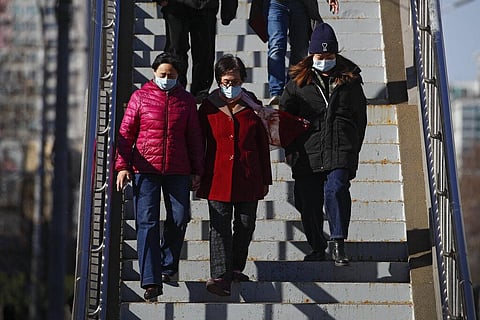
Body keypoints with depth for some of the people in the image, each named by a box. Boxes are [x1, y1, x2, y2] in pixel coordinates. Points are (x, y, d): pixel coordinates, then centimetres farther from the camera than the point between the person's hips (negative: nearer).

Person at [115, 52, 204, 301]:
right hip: (145, 169, -2)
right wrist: (123, 166, -4)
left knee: (180, 218, 3)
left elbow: (194, 137, 13)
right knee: (147, 223, -6)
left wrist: (196, 171, 10)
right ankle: (151, 281, -7)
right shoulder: (140, 97, 4)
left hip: (178, 171, 2)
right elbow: (126, 132, 4)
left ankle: (167, 266, 27)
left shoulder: (186, 100, 9)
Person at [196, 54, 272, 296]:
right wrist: (197, 178, 5)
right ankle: (220, 276, -14)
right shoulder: (208, 107, 4)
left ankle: (235, 268, 24)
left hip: (249, 177, 2)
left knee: (246, 225, 7)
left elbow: (263, 144, 11)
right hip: (218, 177, -2)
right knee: (220, 227, -8)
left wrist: (265, 180, 10)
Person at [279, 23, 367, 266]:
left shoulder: (349, 80, 10)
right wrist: (289, 149, 7)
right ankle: (317, 248, 22)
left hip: (340, 150, -2)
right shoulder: (298, 81, 8)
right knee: (308, 201, 4)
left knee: (336, 190, -23)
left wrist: (354, 148, 14)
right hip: (307, 152, 2)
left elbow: (360, 117, 18)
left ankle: (338, 244, -19)